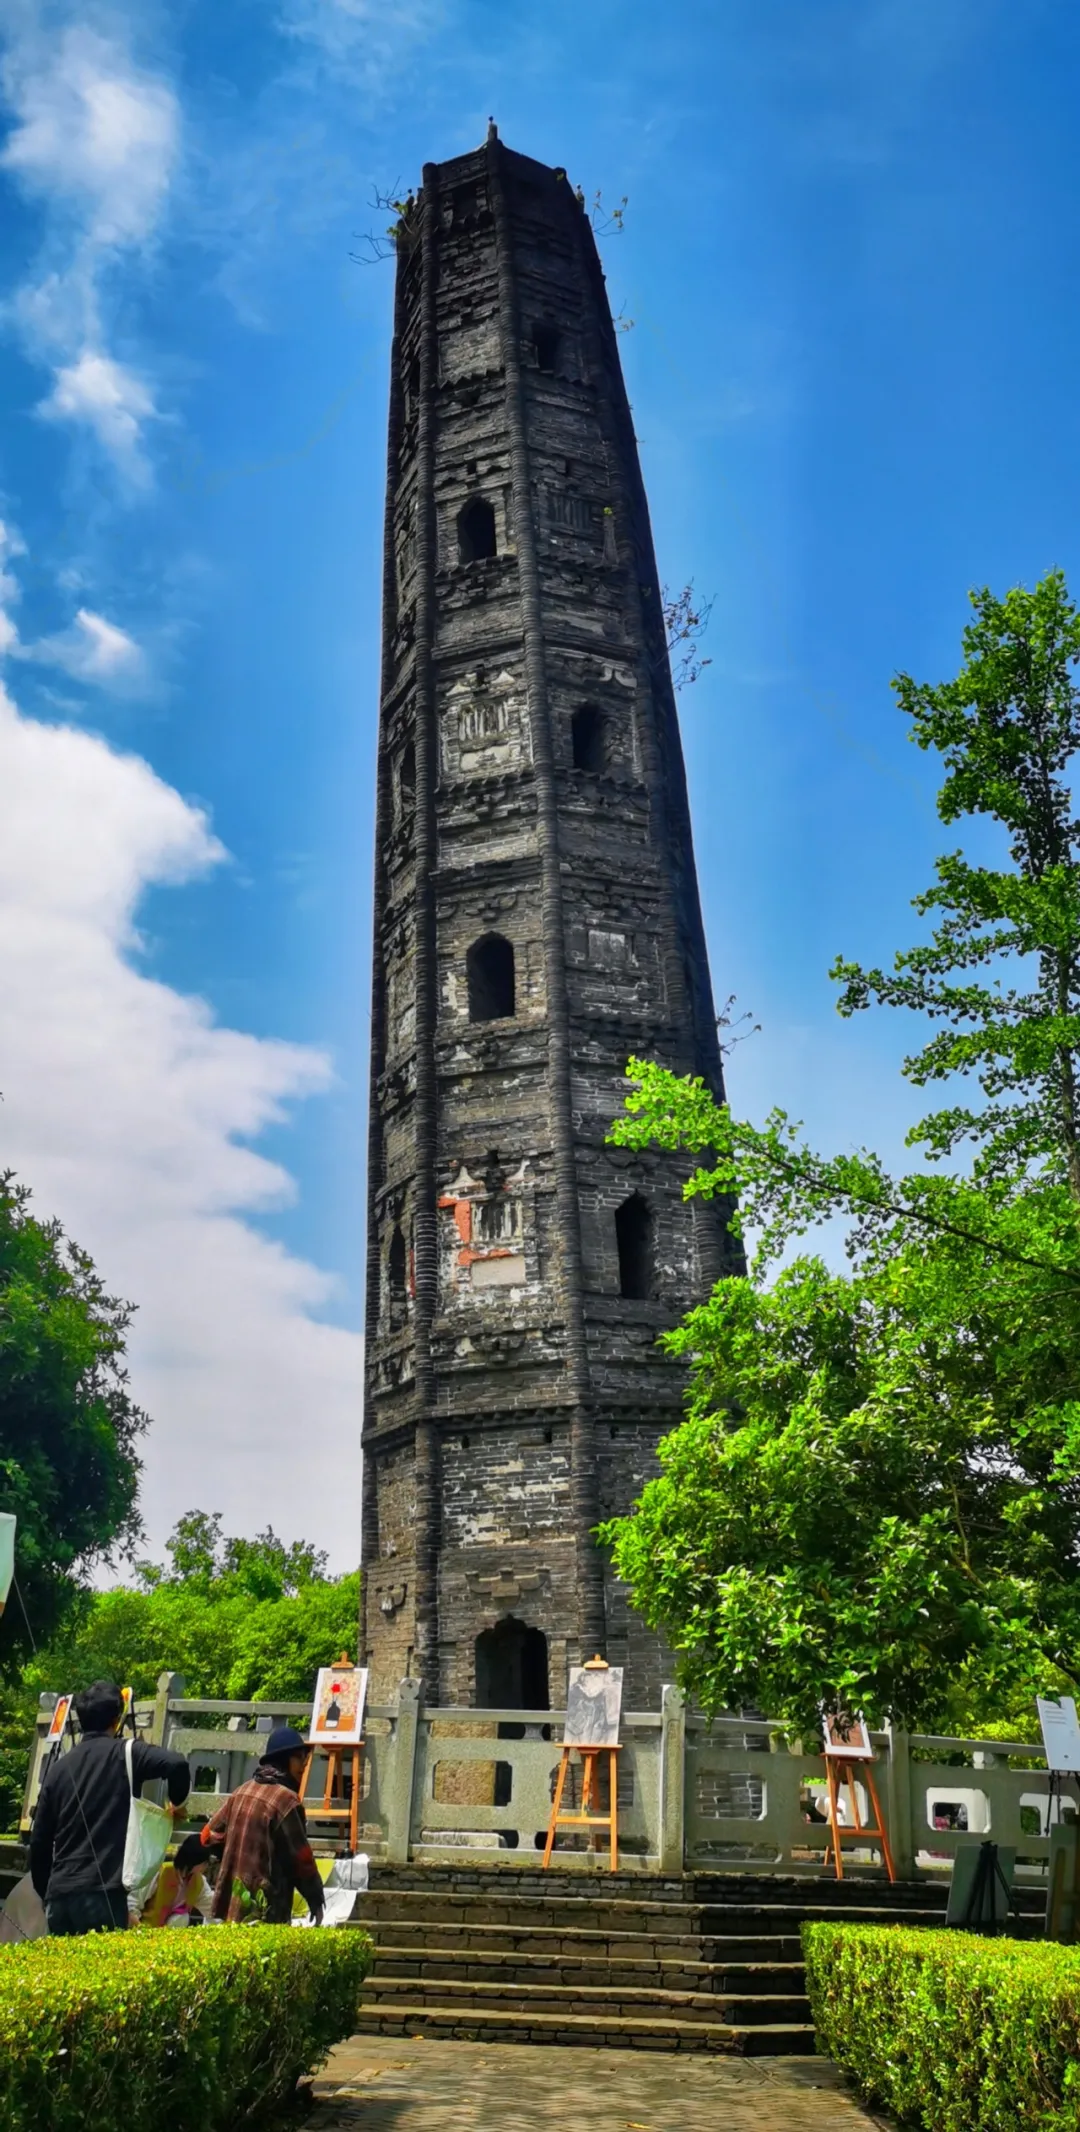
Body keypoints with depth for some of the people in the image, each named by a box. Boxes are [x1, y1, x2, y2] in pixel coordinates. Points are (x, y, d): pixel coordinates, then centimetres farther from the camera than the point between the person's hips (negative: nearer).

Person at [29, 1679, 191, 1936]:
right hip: (102, 1892, -5)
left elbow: (39, 1841, 16)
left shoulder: (58, 1767, 14)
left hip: (58, 1894, 5)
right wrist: (176, 1801, 3)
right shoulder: (125, 1754, 0)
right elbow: (176, 1764, -18)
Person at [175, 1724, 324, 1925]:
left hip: (230, 1903, 9)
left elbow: (210, 1836, 15)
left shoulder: (241, 1792, 10)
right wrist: (316, 1900, -3)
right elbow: (300, 1857, -13)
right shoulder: (286, 1800, -15)